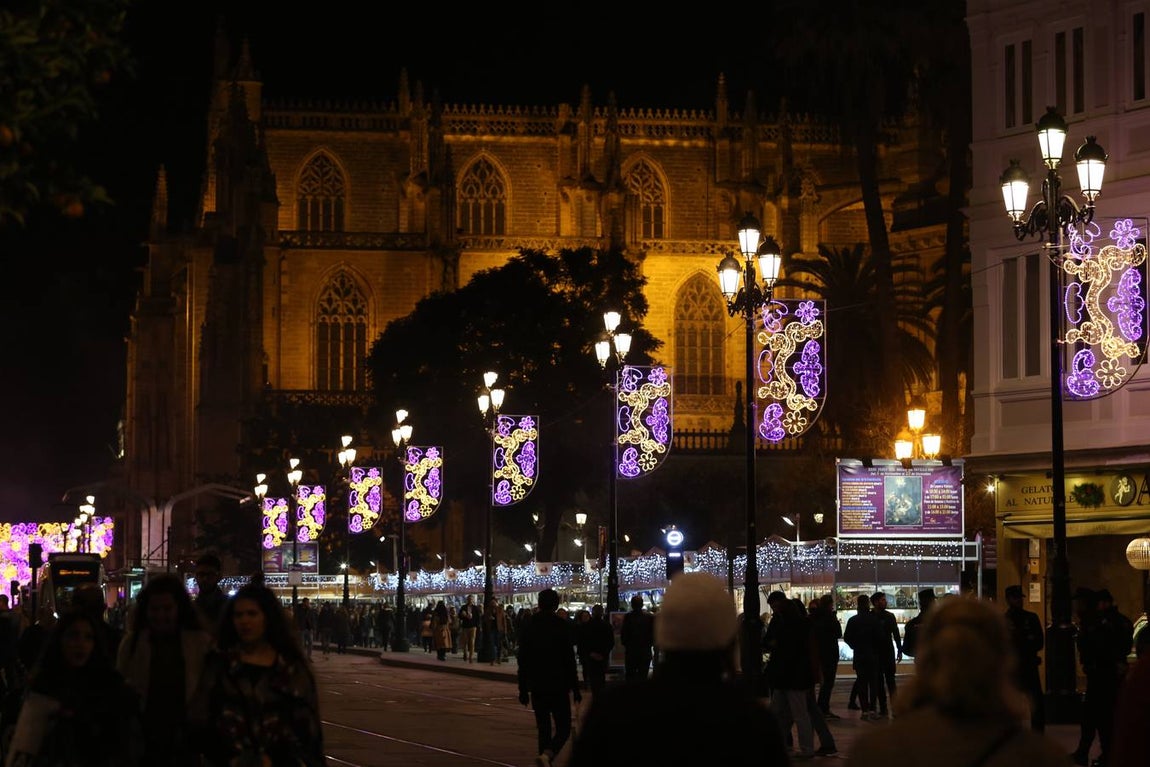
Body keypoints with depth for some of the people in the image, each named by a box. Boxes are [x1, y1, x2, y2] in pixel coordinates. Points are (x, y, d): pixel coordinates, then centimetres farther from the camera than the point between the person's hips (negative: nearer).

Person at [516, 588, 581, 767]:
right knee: (563, 728, -1)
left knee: (544, 729, 13)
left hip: (537, 687, 4)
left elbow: (523, 661, 7)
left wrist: (523, 689, 13)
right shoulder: (561, 626, -7)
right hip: (558, 686, -4)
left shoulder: (529, 626, 4)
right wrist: (575, 688, -3)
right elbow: (569, 660, -8)